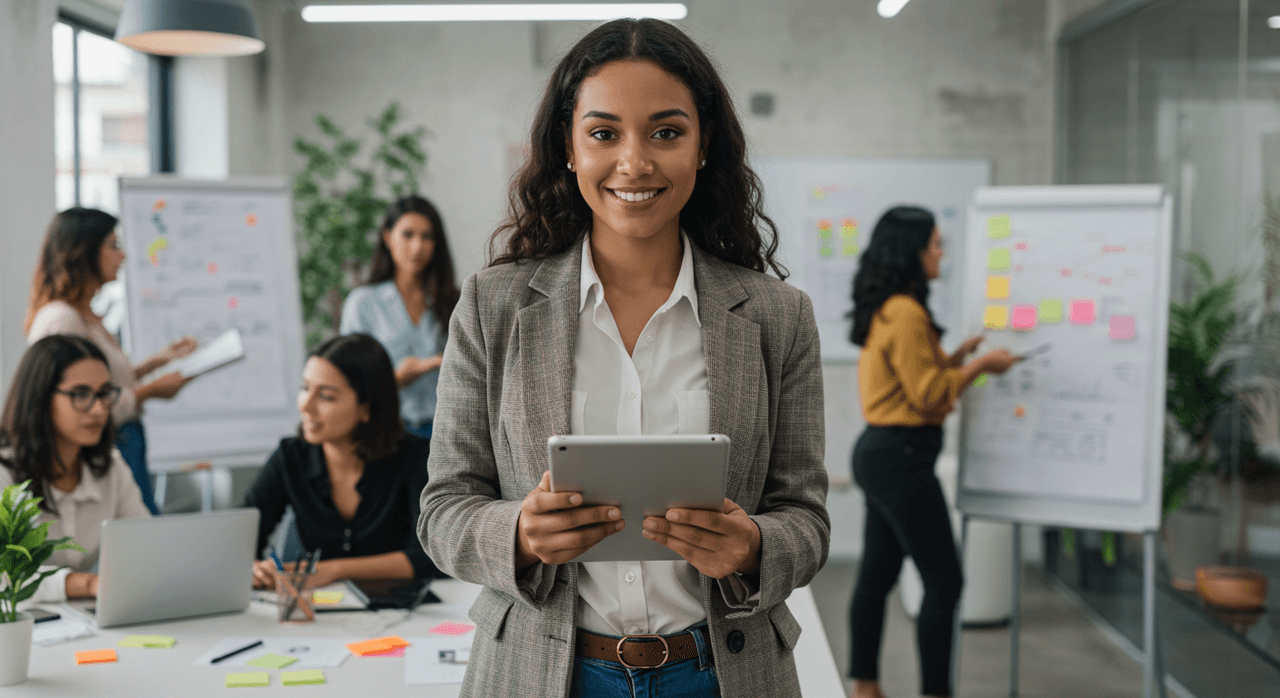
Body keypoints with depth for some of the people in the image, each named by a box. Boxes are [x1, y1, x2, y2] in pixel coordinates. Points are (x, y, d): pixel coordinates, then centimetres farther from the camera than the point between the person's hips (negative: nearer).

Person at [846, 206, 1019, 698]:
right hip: (902, 457, -11)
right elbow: (927, 393, -16)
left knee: (878, 575, 16)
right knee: (944, 583, -5)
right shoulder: (906, 313, -18)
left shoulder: (883, 311, 14)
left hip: (877, 451, 11)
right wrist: (980, 366, -7)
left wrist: (954, 358, 14)